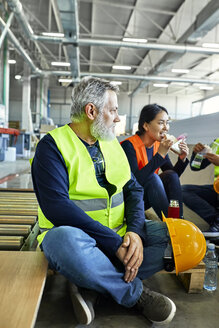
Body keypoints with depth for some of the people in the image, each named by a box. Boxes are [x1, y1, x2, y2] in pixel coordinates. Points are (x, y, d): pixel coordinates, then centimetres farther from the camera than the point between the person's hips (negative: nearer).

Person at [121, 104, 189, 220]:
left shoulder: (159, 144, 0)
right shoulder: (129, 145, -20)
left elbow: (173, 176, 5)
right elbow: (134, 181, -32)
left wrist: (182, 159, -16)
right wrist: (160, 154, -33)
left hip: (150, 195, 6)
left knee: (171, 175, -16)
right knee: (153, 177, -28)